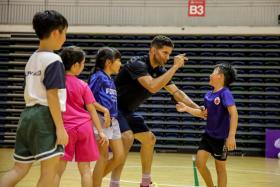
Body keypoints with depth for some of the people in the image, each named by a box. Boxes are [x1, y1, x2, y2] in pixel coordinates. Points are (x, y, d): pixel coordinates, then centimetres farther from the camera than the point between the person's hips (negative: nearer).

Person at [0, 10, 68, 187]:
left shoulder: (33, 58, 16)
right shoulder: (53, 59, -10)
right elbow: (52, 96, -16)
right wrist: (60, 127, -16)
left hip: (27, 115, 9)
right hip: (46, 116, -9)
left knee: (20, 169, 11)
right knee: (49, 171, -3)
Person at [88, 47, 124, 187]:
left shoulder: (110, 80, 17)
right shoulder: (98, 76, -7)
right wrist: (104, 110, -20)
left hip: (113, 120, 8)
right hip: (101, 119, -8)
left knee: (119, 156, 7)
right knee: (104, 157, -4)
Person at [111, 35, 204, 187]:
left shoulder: (161, 71, 1)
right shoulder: (138, 64, -24)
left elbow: (176, 92, 7)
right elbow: (152, 87, -39)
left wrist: (197, 108, -4)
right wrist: (175, 67, -33)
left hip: (128, 111, 9)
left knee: (149, 139, 14)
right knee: (127, 137, -29)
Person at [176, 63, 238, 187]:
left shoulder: (225, 93, -18)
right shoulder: (208, 95, 4)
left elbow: (234, 114, -26)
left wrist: (231, 136, -33)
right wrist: (186, 109, 5)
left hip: (221, 137, -7)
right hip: (208, 135, 7)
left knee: (220, 168, 5)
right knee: (199, 163, 3)